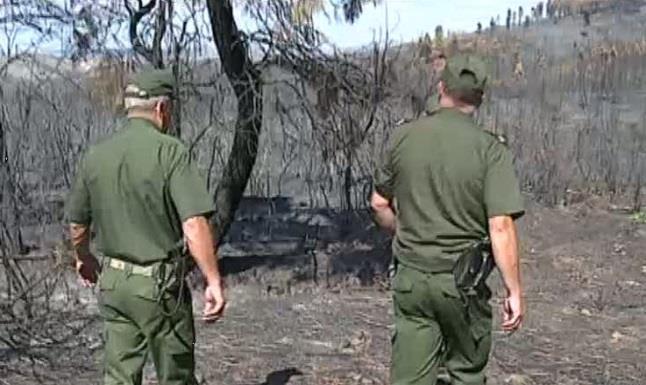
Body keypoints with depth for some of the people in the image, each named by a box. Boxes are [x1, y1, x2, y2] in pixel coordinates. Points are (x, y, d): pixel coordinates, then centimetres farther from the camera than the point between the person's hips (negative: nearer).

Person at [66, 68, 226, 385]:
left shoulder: (96, 156, 2)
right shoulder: (170, 151, -16)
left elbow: (77, 223, 13)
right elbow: (194, 224, -24)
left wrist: (83, 258, 32)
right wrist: (214, 282, -19)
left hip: (113, 279, 5)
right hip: (160, 285, -5)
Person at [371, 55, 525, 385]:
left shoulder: (404, 136, -2)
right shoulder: (490, 149, -12)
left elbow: (379, 203, 7)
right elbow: (501, 227, -18)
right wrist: (514, 291, -11)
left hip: (410, 275, 2)